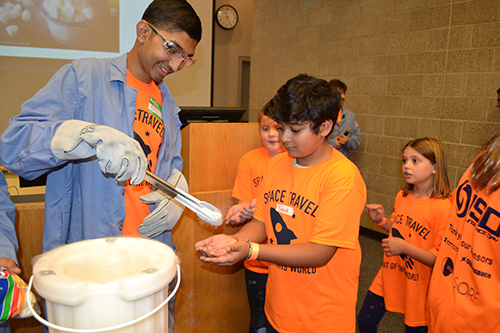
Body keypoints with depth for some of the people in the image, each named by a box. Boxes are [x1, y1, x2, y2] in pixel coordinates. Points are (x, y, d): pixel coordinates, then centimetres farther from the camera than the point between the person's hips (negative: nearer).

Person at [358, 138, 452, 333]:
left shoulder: (443, 208, -21)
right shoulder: (402, 197, 0)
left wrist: (404, 247, -26)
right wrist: (380, 221, 0)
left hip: (417, 287, -6)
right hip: (389, 278, 6)